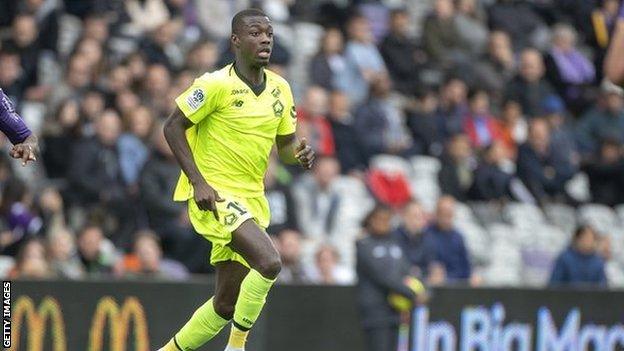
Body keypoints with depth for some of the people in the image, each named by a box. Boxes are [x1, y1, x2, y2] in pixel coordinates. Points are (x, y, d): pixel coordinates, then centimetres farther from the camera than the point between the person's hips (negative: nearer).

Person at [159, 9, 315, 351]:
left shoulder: (280, 88, 8)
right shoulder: (216, 84, -11)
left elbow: (285, 143, 17)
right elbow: (173, 127, -8)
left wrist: (299, 154, -7)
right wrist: (198, 182, -17)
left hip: (251, 199, 7)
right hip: (213, 194, -7)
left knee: (227, 304, 8)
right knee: (269, 262, -28)